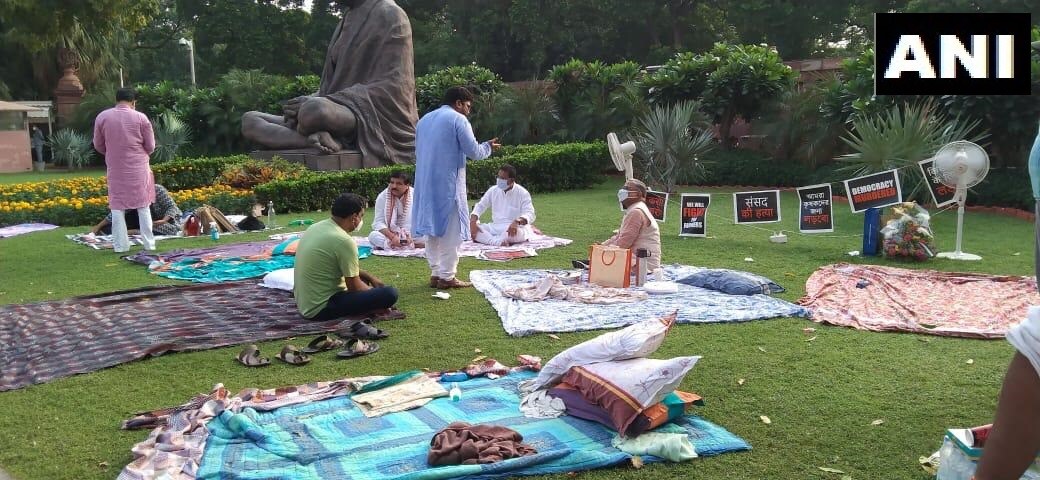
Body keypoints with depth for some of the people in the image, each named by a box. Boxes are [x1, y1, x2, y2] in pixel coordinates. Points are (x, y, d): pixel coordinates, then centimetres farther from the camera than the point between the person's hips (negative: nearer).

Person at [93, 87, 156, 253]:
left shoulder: (102, 117, -1)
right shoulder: (140, 117, -7)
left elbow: (98, 145, 8)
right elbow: (150, 146, 0)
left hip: (115, 169, 1)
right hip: (138, 168, -1)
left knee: (117, 207, 8)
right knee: (143, 206, 7)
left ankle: (120, 245, 8)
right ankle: (149, 243, 9)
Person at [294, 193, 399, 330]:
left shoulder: (316, 227, 7)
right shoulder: (343, 241, -20)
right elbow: (354, 287, -12)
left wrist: (371, 278, 19)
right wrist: (375, 295, 7)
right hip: (321, 309, -9)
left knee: (360, 277, 30)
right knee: (390, 294, -17)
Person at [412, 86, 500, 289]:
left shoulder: (424, 120, 17)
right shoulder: (458, 120, -7)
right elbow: (474, 152, -10)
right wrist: (488, 147, 10)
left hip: (425, 183, 7)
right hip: (448, 183, -7)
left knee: (432, 228, 12)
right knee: (450, 230, -2)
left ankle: (435, 274, 15)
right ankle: (447, 277, -2)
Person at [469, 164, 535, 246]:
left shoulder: (522, 193, -7)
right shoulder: (493, 190, 6)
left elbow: (529, 214, -17)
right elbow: (480, 206, 10)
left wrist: (517, 222, -40)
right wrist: (473, 221, -11)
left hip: (514, 228, -4)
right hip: (495, 228, 5)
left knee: (517, 233, -42)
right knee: (469, 227, -18)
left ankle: (484, 239, -28)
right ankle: (498, 242, -35)